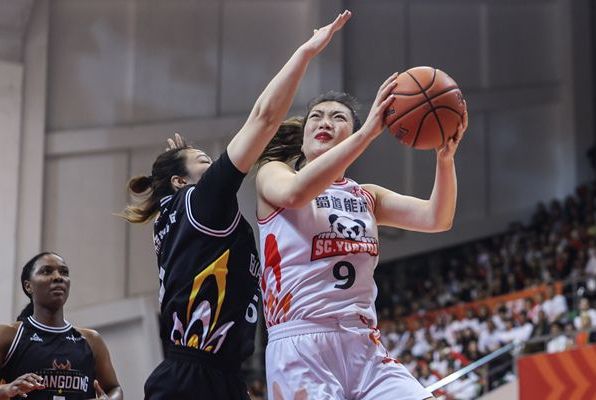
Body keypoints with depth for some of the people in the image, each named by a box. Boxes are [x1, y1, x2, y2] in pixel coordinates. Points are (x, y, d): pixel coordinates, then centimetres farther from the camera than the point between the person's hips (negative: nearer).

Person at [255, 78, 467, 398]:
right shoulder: (273, 174, 7)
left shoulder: (367, 197, 19)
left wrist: (445, 157, -15)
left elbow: (436, 219, 4)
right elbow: (295, 193, -19)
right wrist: (368, 131, -25)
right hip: (300, 345, -4)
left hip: (364, 346, 5)